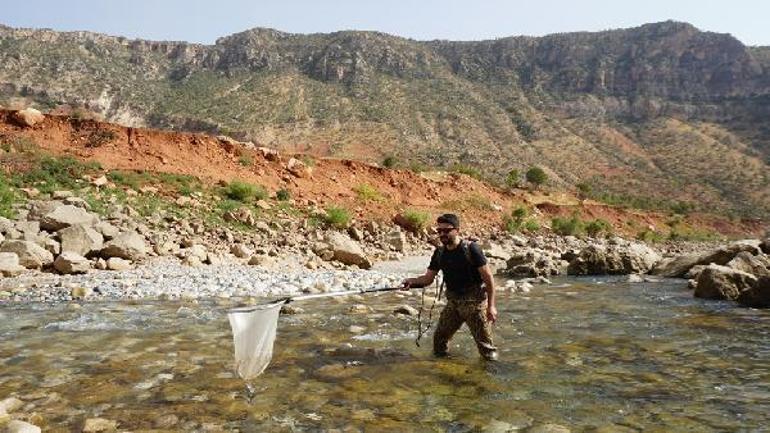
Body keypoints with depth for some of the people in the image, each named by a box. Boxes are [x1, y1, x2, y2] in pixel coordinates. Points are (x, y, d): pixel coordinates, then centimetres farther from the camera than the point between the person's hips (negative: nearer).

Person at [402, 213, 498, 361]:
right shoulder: (439, 253, 4)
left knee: (485, 345, 0)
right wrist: (412, 281, -14)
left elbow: (488, 278, -13)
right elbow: (428, 278, 6)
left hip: (474, 302, -6)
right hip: (453, 302, 6)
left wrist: (491, 305, -17)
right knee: (439, 338, 13)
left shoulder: (470, 249, -14)